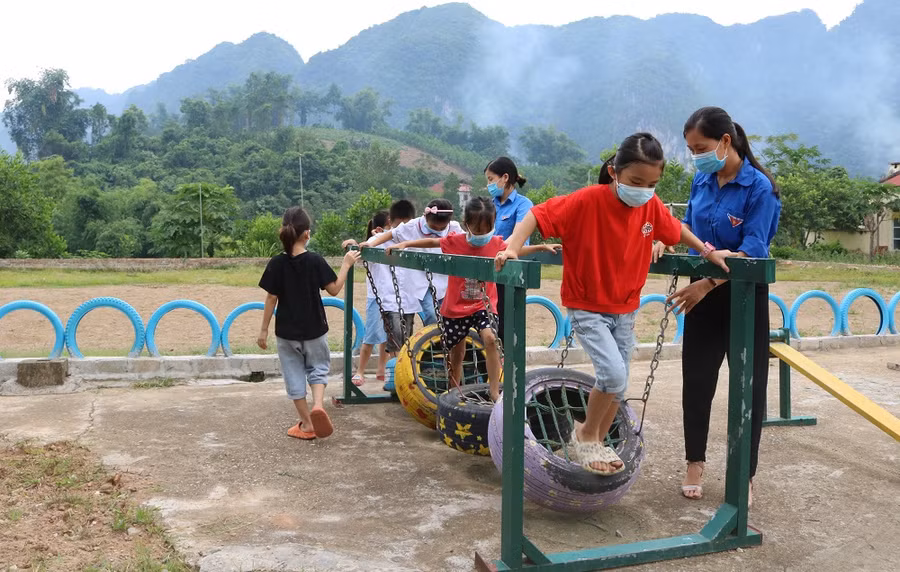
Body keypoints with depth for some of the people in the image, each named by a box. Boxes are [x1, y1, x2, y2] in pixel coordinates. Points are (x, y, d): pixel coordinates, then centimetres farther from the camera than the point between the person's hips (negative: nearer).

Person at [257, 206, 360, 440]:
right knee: (318, 367, 20)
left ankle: (307, 425, 18)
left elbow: (271, 299, -7)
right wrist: (346, 265, 7)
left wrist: (264, 330, 1)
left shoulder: (277, 263, -9)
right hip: (314, 330, 0)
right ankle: (318, 404, -8)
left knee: (295, 375, 14)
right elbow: (334, 289, -5)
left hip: (286, 332, 0)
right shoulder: (315, 261, -11)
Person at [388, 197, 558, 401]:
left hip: (483, 305, 0)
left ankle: (494, 391, -20)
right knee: (456, 354, 11)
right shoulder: (455, 241, -11)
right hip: (456, 308, 0)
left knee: (490, 338, -27)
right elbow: (431, 242, 4)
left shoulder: (497, 243, -5)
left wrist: (542, 247, 4)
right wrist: (404, 244, -2)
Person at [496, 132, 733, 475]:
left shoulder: (651, 206, -7)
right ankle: (586, 435, 6)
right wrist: (514, 247, -38)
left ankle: (596, 444, 32)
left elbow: (675, 229, 13)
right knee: (614, 375, -20)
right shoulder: (587, 201, -23)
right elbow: (538, 215, -24)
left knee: (617, 383, 11)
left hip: (626, 308, 6)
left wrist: (707, 251, 8)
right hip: (587, 308, -6)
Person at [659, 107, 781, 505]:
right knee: (696, 380, 11)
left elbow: (751, 252, -22)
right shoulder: (702, 181, 0)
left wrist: (707, 284, -29)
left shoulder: (759, 188, -17)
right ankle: (695, 463, 28)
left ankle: (746, 475, 19)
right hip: (704, 291, 5)